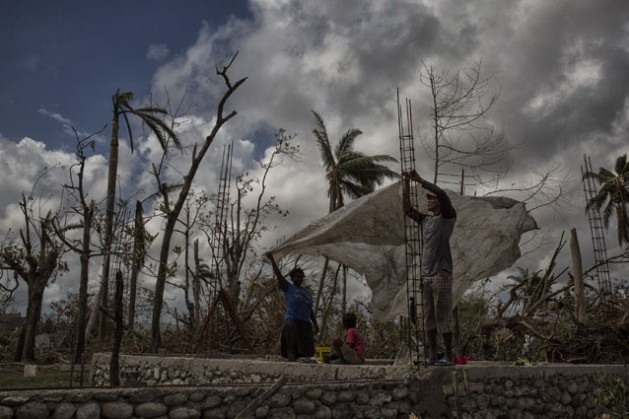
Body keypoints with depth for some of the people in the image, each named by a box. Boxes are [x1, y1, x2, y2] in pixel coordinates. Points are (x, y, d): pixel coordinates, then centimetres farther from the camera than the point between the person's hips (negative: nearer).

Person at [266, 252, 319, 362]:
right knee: (292, 349, -10)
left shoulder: (306, 292, 21)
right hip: (292, 321, -6)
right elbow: (278, 274, -6)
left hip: (305, 323, 6)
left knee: (305, 350, 5)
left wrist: (315, 323, 20)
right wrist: (272, 260, -16)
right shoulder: (288, 288, 6)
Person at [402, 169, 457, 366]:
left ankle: (448, 356, 5)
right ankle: (432, 355, 14)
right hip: (425, 275, 7)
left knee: (443, 317, -3)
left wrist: (420, 180, -10)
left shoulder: (448, 217, -1)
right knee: (429, 317, 8)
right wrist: (406, 183, 13)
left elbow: (442, 193, -16)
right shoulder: (425, 220, 17)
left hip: (441, 275, -7)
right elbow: (407, 209, 18)